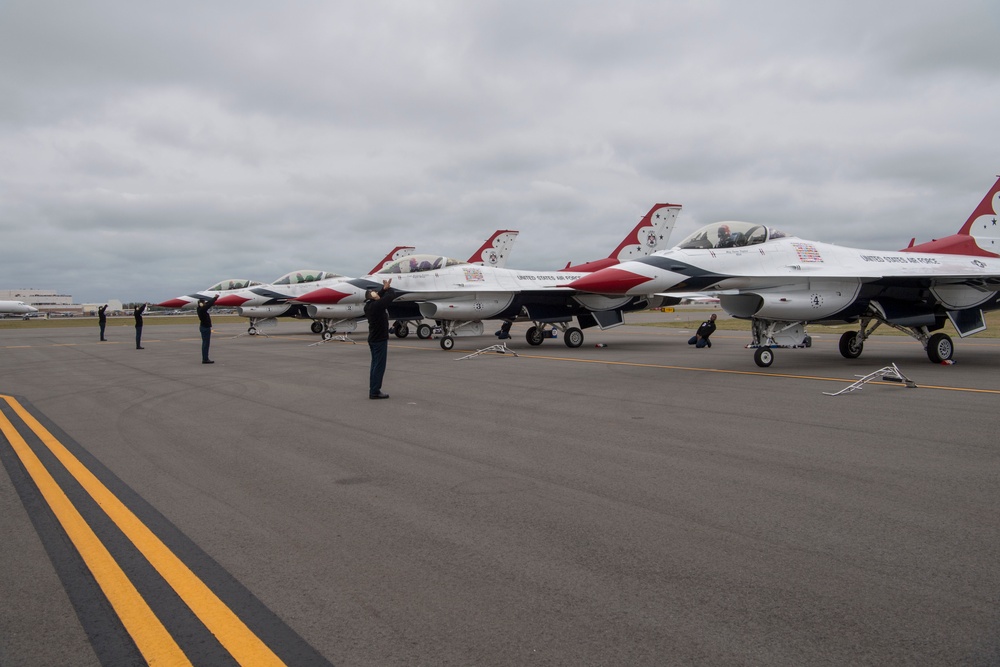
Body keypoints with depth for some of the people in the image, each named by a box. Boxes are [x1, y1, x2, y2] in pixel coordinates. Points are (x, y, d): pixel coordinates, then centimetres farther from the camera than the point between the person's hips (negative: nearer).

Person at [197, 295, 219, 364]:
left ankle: (205, 359, 18)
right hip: (205, 328, -10)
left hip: (204, 327, 10)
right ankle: (205, 359, -4)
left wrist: (215, 298, 16)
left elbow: (209, 303, 17)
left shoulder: (201, 309, 7)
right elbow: (209, 304, -19)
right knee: (206, 343, -6)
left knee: (205, 343, 13)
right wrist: (215, 298, -8)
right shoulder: (202, 309, -18)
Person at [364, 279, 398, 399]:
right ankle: (375, 391, -5)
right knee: (379, 365, -6)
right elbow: (391, 295, -13)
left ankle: (373, 390, 19)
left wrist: (384, 288, 12)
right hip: (379, 339, -10)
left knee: (375, 365, 14)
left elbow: (380, 297, 25)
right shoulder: (377, 305, -18)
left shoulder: (368, 305, 8)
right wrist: (388, 289, 6)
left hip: (373, 339, 10)